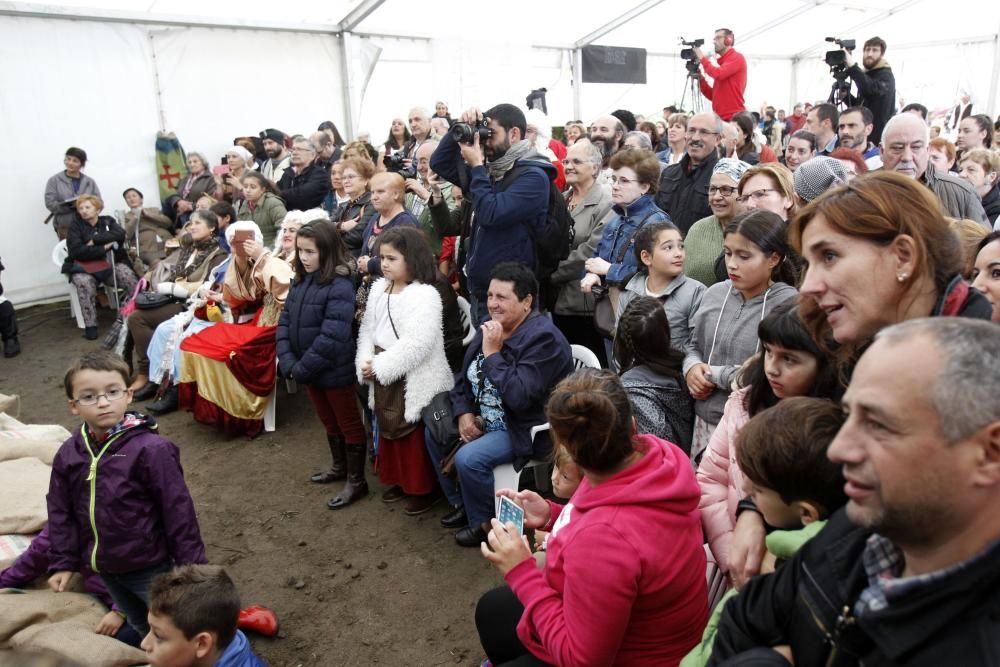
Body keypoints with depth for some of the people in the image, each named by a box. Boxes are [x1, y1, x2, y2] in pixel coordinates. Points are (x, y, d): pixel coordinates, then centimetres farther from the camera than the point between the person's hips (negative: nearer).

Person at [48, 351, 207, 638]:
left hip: (151, 566, -6)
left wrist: (191, 566, -17)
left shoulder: (151, 449, -25)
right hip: (106, 568, 6)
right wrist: (63, 562, 4)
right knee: (141, 628, 26)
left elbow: (178, 510, -21)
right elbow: (61, 512, 5)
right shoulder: (68, 454, -7)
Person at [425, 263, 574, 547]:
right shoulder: (491, 327, 2)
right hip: (487, 419, 10)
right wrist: (464, 413, -6)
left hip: (528, 429, -9)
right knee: (434, 432, 10)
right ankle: (460, 502, 24)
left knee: (468, 458, -27)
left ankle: (482, 525, 1)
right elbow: (463, 377, 10)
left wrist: (492, 353, -28)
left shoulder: (543, 338, -24)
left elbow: (519, 397, -34)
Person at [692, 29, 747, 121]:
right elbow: (713, 96, 20)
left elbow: (718, 74, -17)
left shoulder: (737, 57, 0)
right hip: (720, 118, 8)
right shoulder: (722, 63, 22)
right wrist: (700, 77, 9)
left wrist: (702, 58, -3)